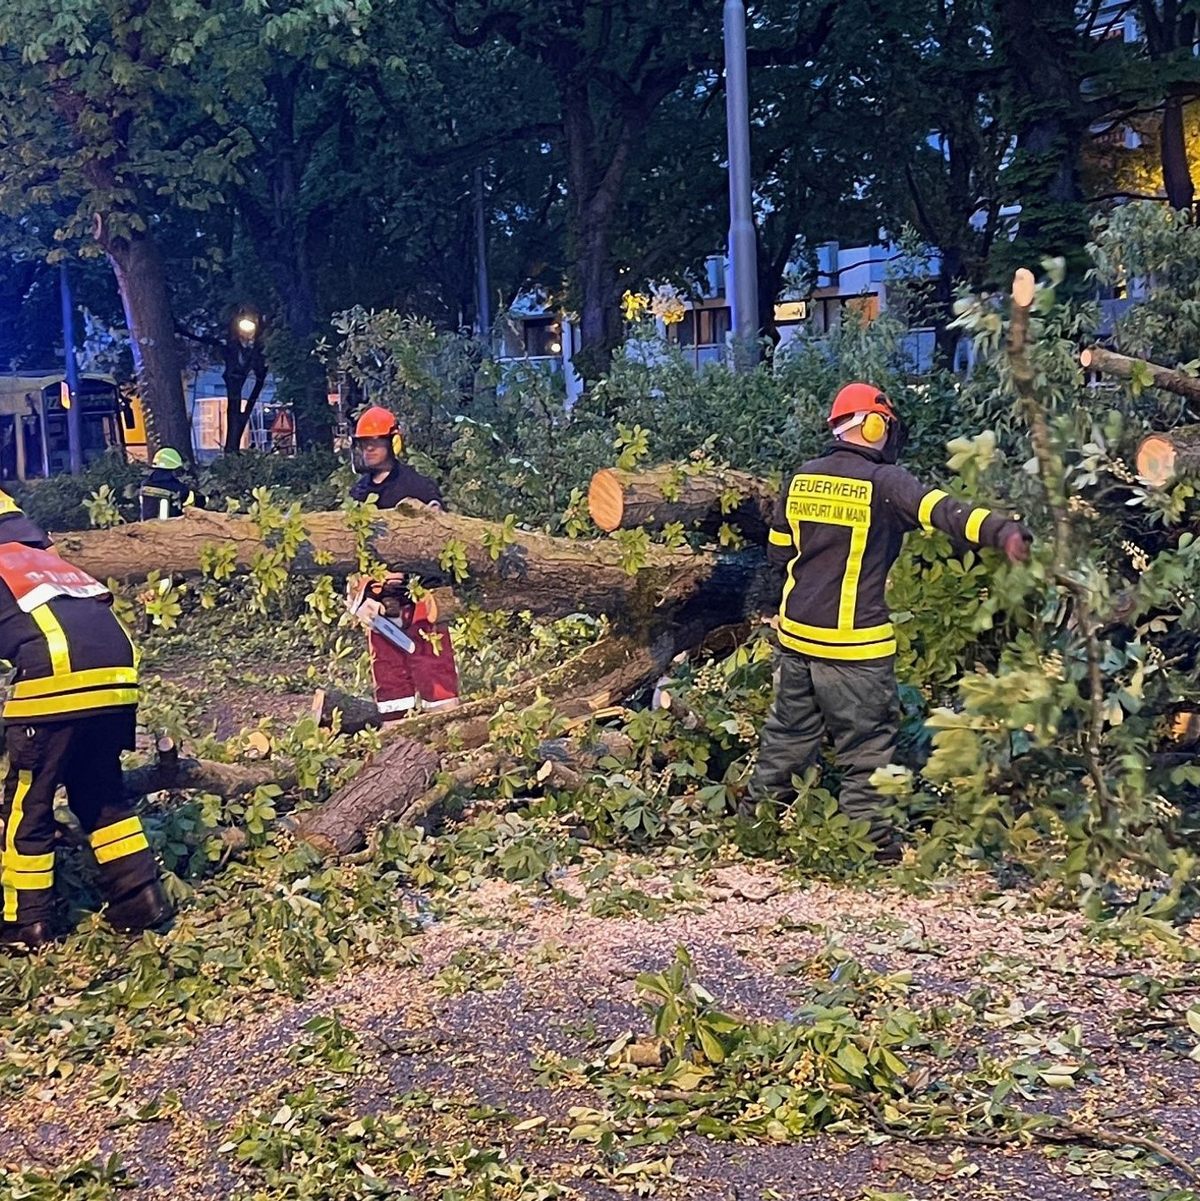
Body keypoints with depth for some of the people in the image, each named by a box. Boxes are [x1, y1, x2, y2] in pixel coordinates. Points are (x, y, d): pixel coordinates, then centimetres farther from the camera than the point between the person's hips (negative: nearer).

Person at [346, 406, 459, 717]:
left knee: (433, 667, -7)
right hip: (378, 603, 6)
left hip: (417, 595, -6)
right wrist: (356, 594, 7)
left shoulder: (419, 487, -4)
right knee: (387, 674, 9)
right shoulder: (358, 493, 14)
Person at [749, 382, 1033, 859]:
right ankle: (872, 841, 9)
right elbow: (942, 511, -29)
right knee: (867, 743, 4)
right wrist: (1001, 531, -41)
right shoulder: (884, 482, -12)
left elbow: (778, 553, 14)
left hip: (797, 633, 6)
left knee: (788, 731, 20)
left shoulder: (800, 480, 6)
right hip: (854, 643, -6)